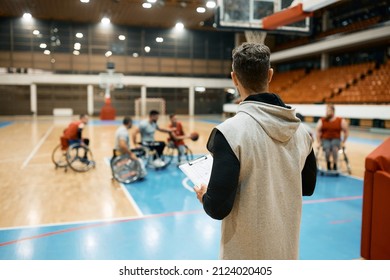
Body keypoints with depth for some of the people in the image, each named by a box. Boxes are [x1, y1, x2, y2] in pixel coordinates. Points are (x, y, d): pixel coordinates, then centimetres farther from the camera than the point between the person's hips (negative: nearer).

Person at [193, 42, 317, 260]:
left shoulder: (230, 131, -23)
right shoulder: (300, 129, -5)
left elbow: (218, 208, -23)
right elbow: (308, 187, 8)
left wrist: (205, 196, -2)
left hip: (247, 254, -5)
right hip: (288, 250, 5)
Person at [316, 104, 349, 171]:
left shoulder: (341, 121, -1)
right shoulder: (321, 121, 0)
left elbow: (346, 131, 6)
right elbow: (318, 132, 4)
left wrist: (343, 142, 2)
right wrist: (319, 142, -2)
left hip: (336, 139, 0)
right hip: (325, 140, 0)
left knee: (334, 148, -34)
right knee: (327, 150, -32)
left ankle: (335, 165, -17)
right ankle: (328, 163, -1)